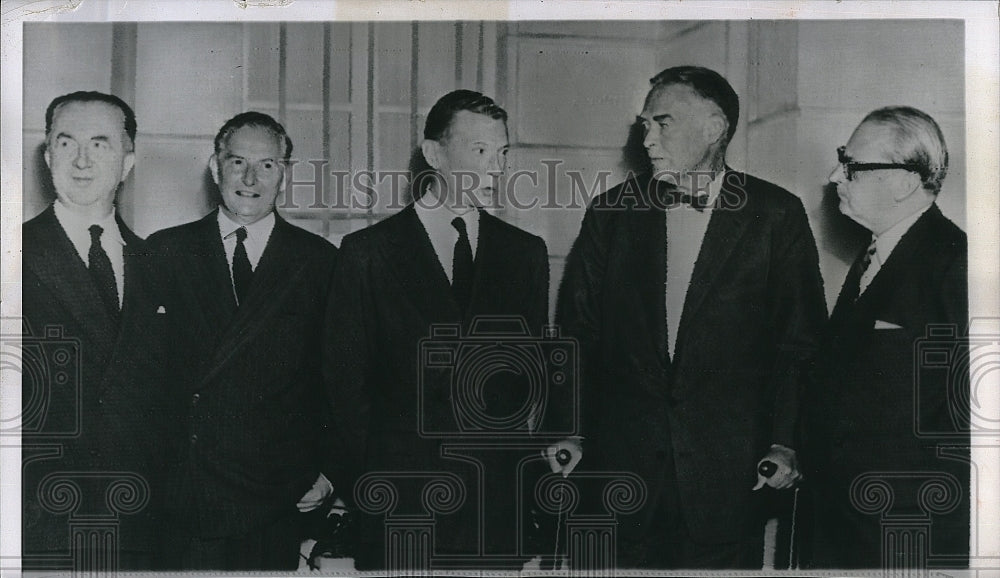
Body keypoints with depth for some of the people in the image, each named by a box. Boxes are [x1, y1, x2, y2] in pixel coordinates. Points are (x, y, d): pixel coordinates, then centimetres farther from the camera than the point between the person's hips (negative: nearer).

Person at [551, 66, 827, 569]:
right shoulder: (611, 213, 6)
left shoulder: (776, 215, 0)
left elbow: (802, 341, 1)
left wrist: (785, 442, -7)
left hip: (729, 469, -1)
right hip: (622, 462, 2)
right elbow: (577, 331, 8)